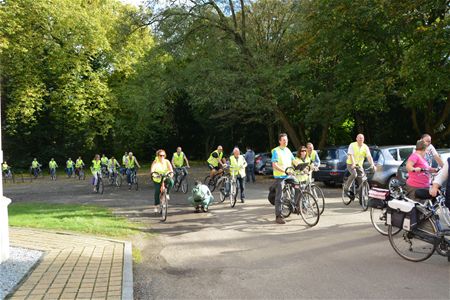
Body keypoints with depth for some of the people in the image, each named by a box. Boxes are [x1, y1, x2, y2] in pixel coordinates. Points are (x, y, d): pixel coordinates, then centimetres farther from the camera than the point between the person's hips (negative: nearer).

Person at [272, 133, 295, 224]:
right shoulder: (276, 151, -6)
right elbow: (274, 165, -14)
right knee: (279, 197, -4)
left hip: (289, 176, 6)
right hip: (280, 176, -6)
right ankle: (278, 216, 1)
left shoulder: (288, 150, 14)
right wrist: (284, 170, -26)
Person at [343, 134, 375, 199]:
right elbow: (351, 155, -22)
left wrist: (372, 164, -30)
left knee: (361, 177, -5)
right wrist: (353, 163, -38)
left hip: (359, 165, 4)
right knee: (354, 174, -29)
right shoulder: (352, 145, -11)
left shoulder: (365, 147, -3)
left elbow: (369, 156, -14)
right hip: (351, 164, -4)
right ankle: (346, 188, -15)